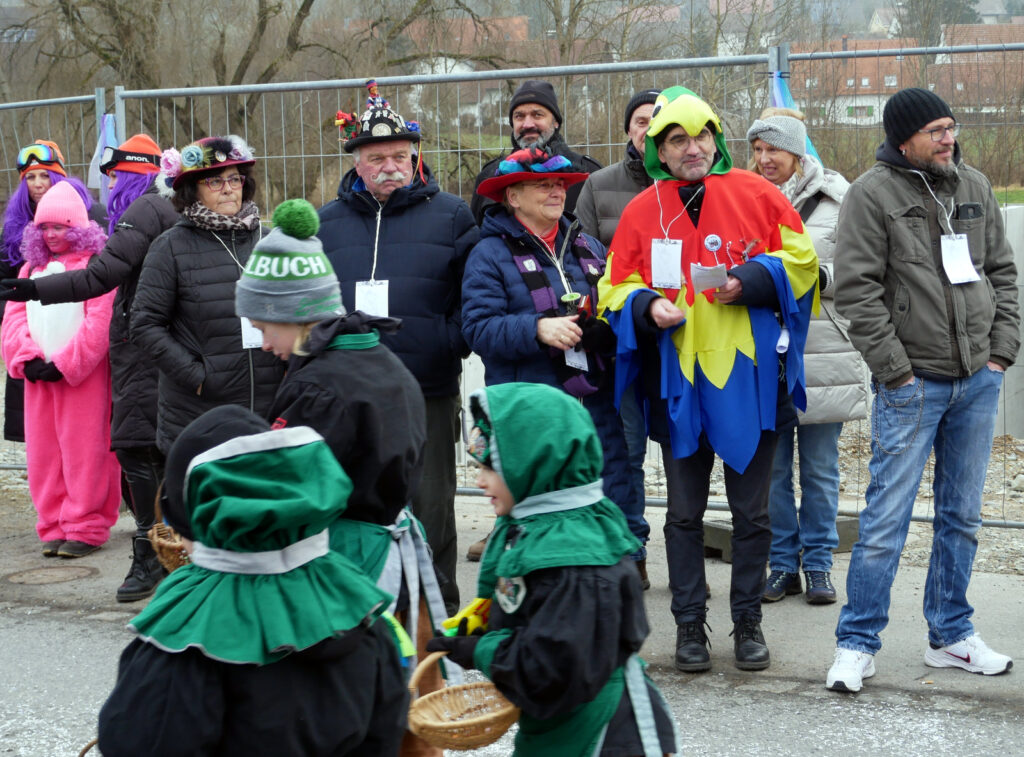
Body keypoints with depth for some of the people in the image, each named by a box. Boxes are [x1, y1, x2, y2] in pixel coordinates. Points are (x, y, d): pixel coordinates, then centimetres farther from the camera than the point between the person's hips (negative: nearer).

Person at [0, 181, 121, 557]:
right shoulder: (31, 269, 17)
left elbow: (99, 322, -13)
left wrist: (64, 364, -16)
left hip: (82, 376, -6)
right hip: (38, 376, 6)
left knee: (84, 453, -3)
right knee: (43, 454, 7)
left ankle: (86, 528, 4)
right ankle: (54, 527, 15)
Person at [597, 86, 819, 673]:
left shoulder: (756, 195, 0)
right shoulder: (643, 211, 4)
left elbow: (799, 261, 2)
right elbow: (617, 288, 6)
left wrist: (749, 281, -14)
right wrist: (648, 306, -15)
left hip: (749, 376, -1)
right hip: (678, 379, 1)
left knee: (752, 510, 9)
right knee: (684, 512, 9)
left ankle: (749, 622, 22)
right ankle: (690, 624, 21)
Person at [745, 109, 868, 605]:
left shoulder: (837, 197, 0)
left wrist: (819, 276, -17)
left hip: (823, 354, -2)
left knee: (820, 468, 7)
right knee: (771, 467, 7)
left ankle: (818, 564, 19)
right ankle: (783, 564, 19)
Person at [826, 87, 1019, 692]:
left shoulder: (975, 187, 10)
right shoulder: (873, 194, -8)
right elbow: (857, 289, -12)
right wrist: (895, 368, -13)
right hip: (912, 385, -6)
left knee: (963, 516, 12)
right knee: (888, 517, -5)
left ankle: (951, 635, 25)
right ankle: (858, 642, 5)